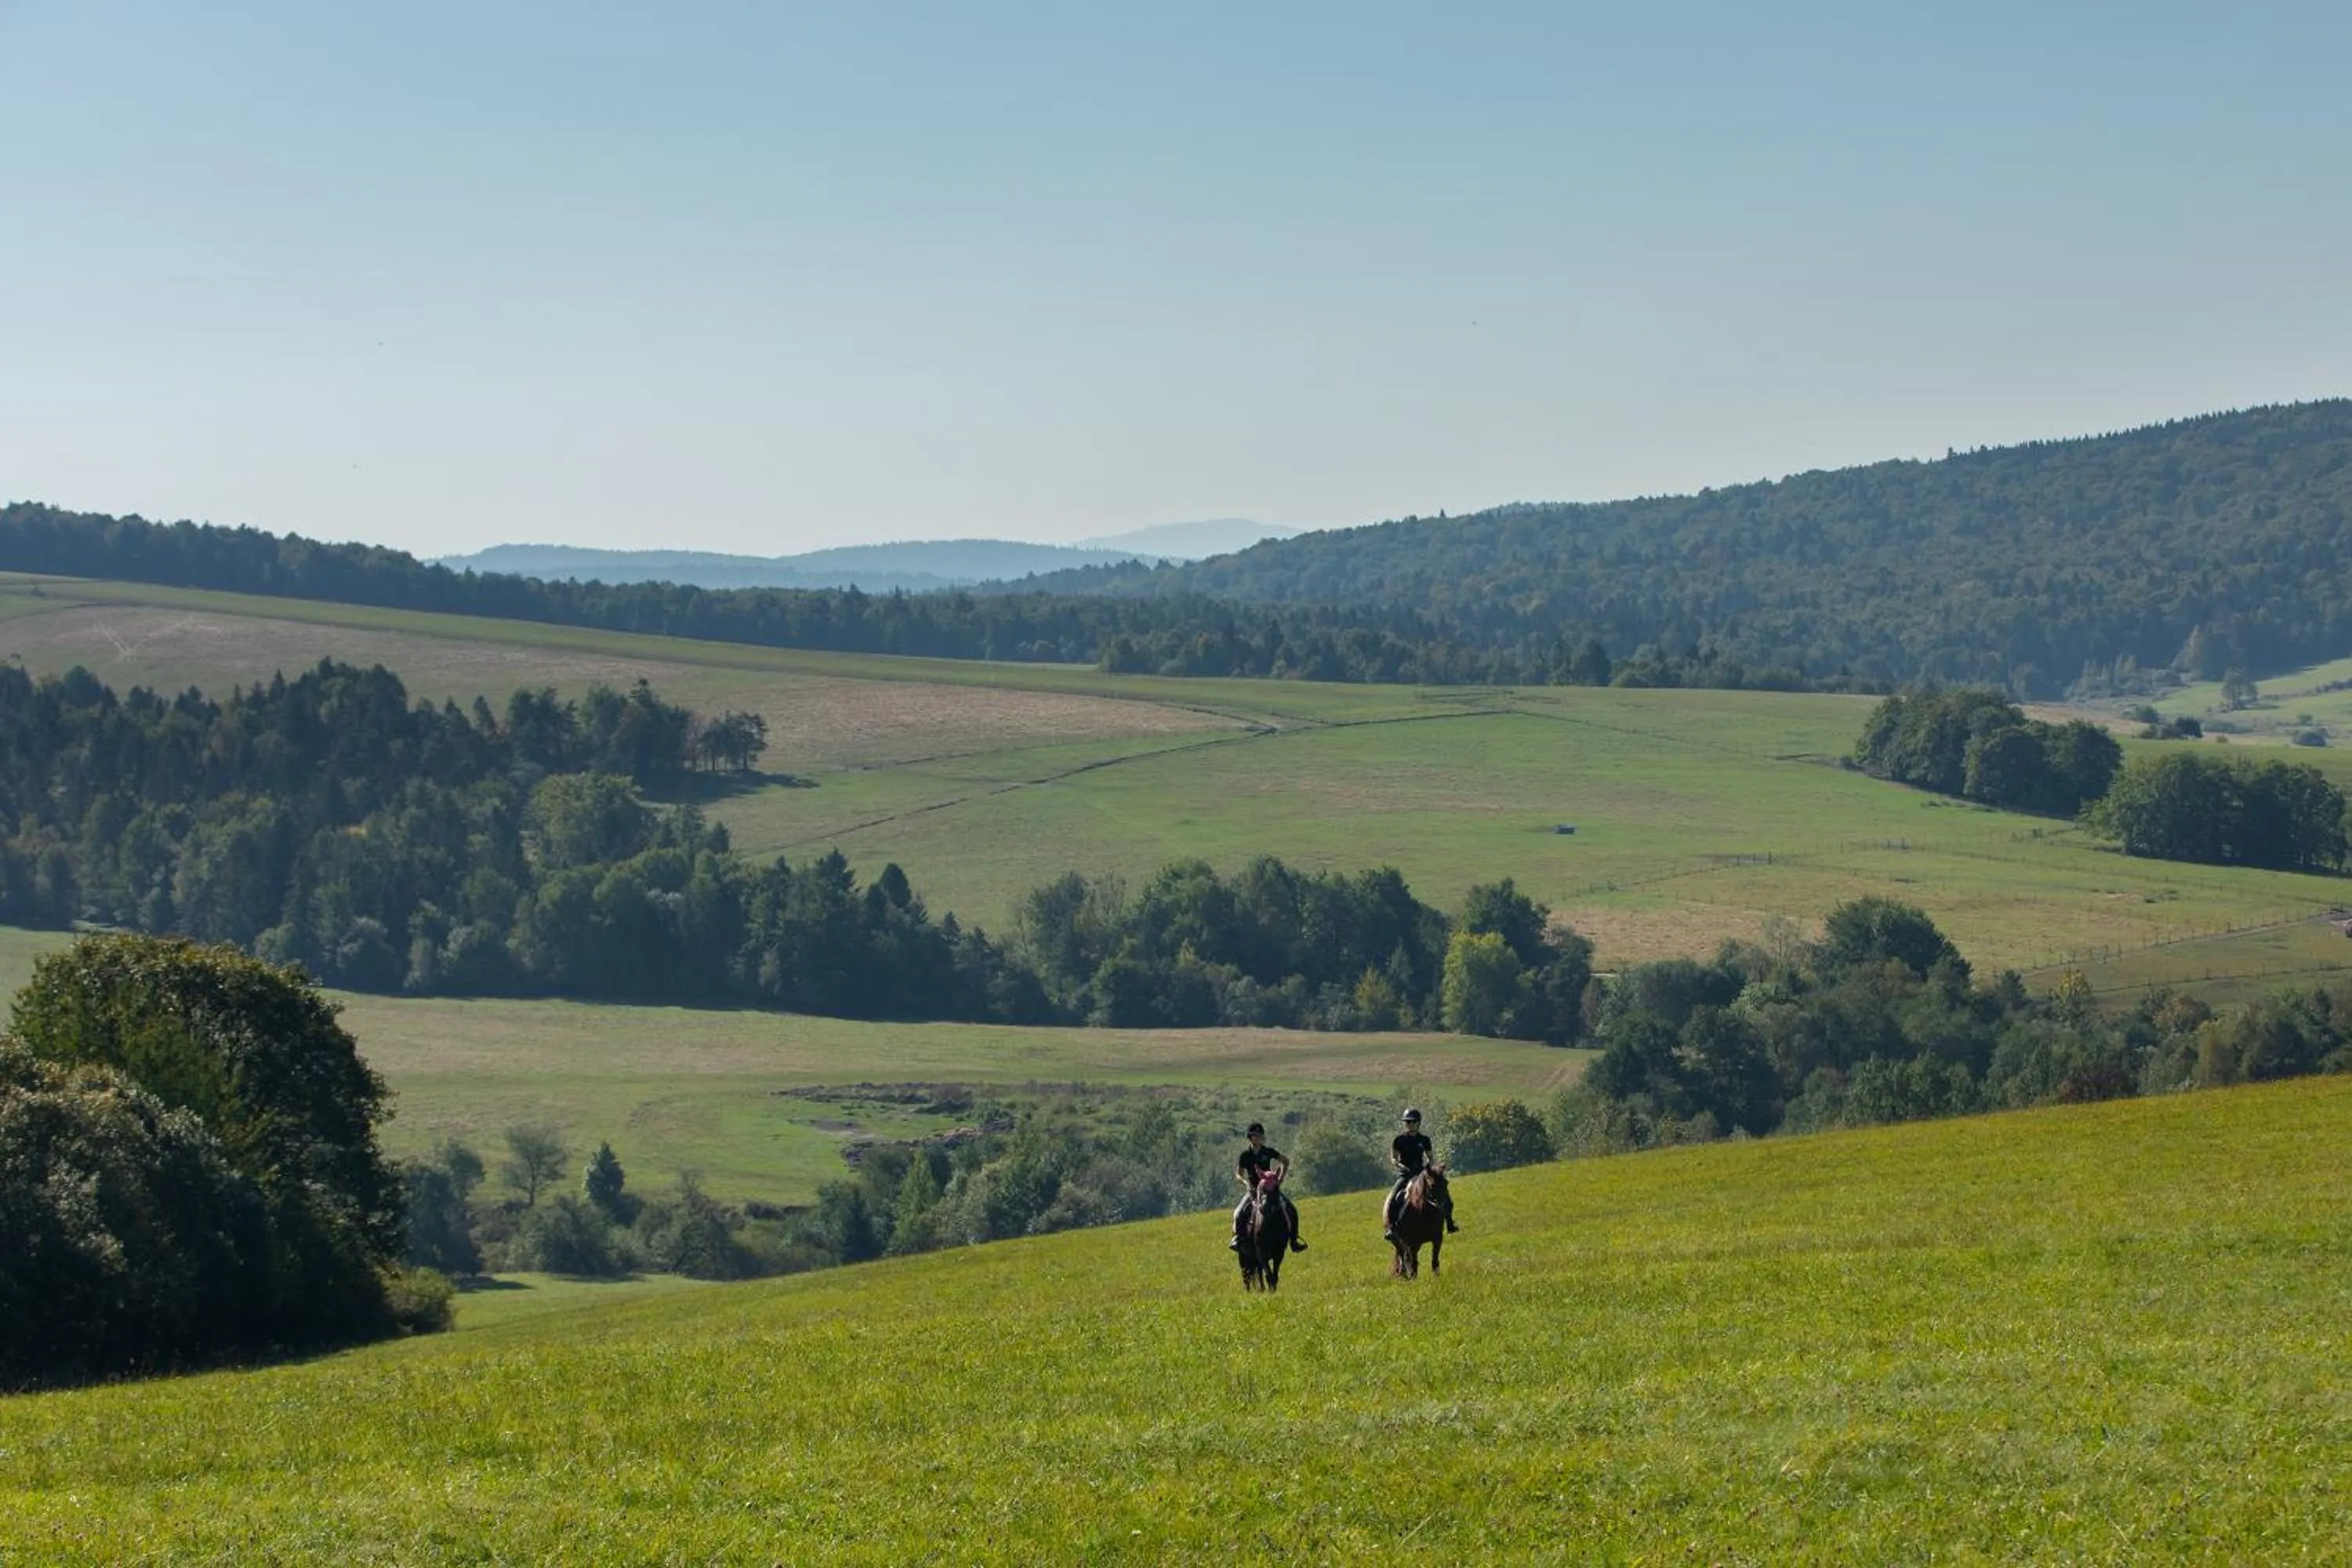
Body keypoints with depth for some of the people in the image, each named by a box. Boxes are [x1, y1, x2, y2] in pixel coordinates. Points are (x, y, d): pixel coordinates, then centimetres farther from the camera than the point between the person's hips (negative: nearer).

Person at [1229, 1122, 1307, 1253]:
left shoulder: (1268, 1151, 0)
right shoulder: (1245, 1155, -3)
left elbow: (1286, 1161, 12)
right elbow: (1238, 1175, 0)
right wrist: (1245, 1182, -20)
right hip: (1253, 1189, -1)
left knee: (1292, 1210, -13)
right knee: (1239, 1213, -27)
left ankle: (1294, 1240, -1)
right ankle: (1237, 1238, -10)